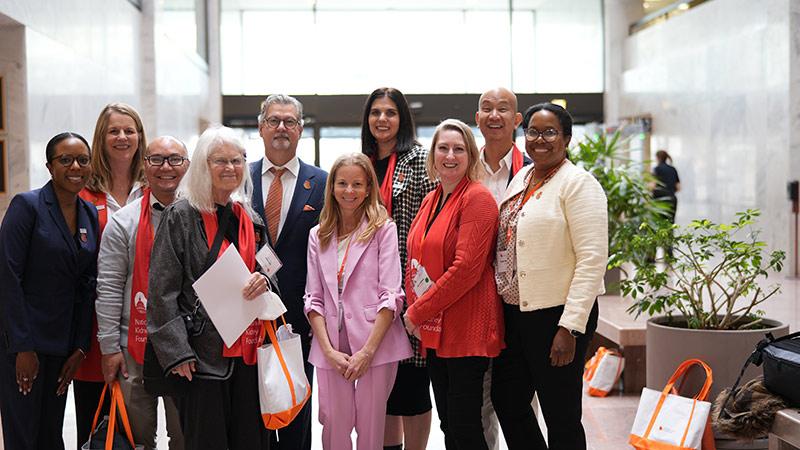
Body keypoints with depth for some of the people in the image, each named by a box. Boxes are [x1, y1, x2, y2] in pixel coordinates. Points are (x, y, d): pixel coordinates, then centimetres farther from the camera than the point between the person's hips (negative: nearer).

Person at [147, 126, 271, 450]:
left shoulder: (249, 219, 12)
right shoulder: (181, 216, -5)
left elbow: (266, 271, 22)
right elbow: (162, 291, -8)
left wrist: (263, 282, -3)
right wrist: (176, 351, -14)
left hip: (248, 351, 5)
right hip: (202, 354, -5)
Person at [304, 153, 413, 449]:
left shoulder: (383, 229, -1)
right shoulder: (318, 236, 10)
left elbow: (391, 296, -7)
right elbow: (314, 298, 7)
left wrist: (368, 350, -13)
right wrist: (329, 350, -5)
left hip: (376, 344, -3)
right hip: (331, 347, 3)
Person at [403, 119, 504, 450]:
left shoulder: (477, 199, -11)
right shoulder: (431, 200, 14)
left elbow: (466, 268, -19)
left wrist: (417, 311, -13)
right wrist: (414, 312, 3)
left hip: (466, 330, -8)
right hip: (433, 331, 8)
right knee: (447, 423, 13)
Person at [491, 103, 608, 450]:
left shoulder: (577, 183, -11)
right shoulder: (521, 178, 12)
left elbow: (592, 261, -17)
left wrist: (570, 327, -21)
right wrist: (503, 310, 13)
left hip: (556, 315, -8)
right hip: (514, 312, 8)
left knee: (561, 418, 3)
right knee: (506, 402, 15)